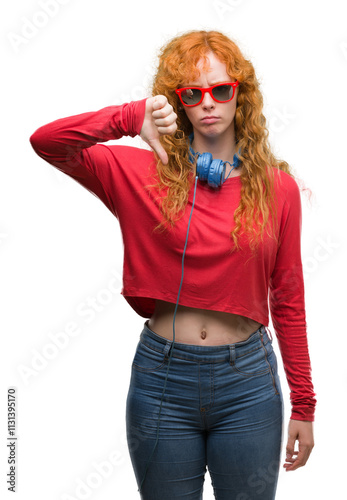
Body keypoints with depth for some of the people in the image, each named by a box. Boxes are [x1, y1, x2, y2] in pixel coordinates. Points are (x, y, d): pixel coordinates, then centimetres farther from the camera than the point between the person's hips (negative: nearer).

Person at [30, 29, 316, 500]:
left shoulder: (277, 186, -1)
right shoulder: (143, 173, -4)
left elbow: (288, 301, 2)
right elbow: (46, 142, -15)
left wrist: (304, 405, 4)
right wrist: (131, 117, -30)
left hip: (248, 380, 1)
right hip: (162, 377, 0)